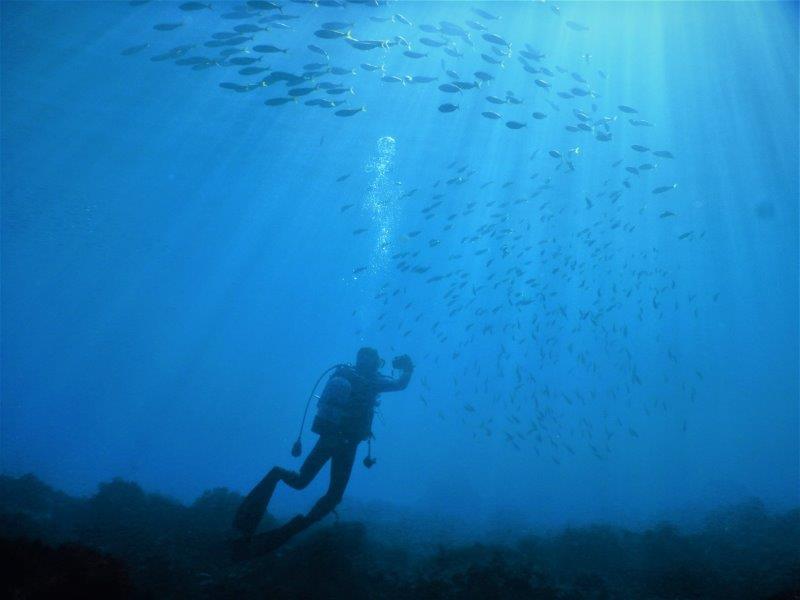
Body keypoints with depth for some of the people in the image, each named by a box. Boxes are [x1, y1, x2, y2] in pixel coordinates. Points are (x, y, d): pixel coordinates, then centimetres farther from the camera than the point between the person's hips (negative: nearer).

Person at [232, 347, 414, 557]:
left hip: (326, 436, 5)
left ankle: (278, 474, -17)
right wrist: (407, 368, 23)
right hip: (345, 443, -5)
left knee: (300, 481, 18)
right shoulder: (372, 381, -7)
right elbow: (401, 384, 2)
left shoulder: (342, 372, 7)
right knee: (334, 496, 5)